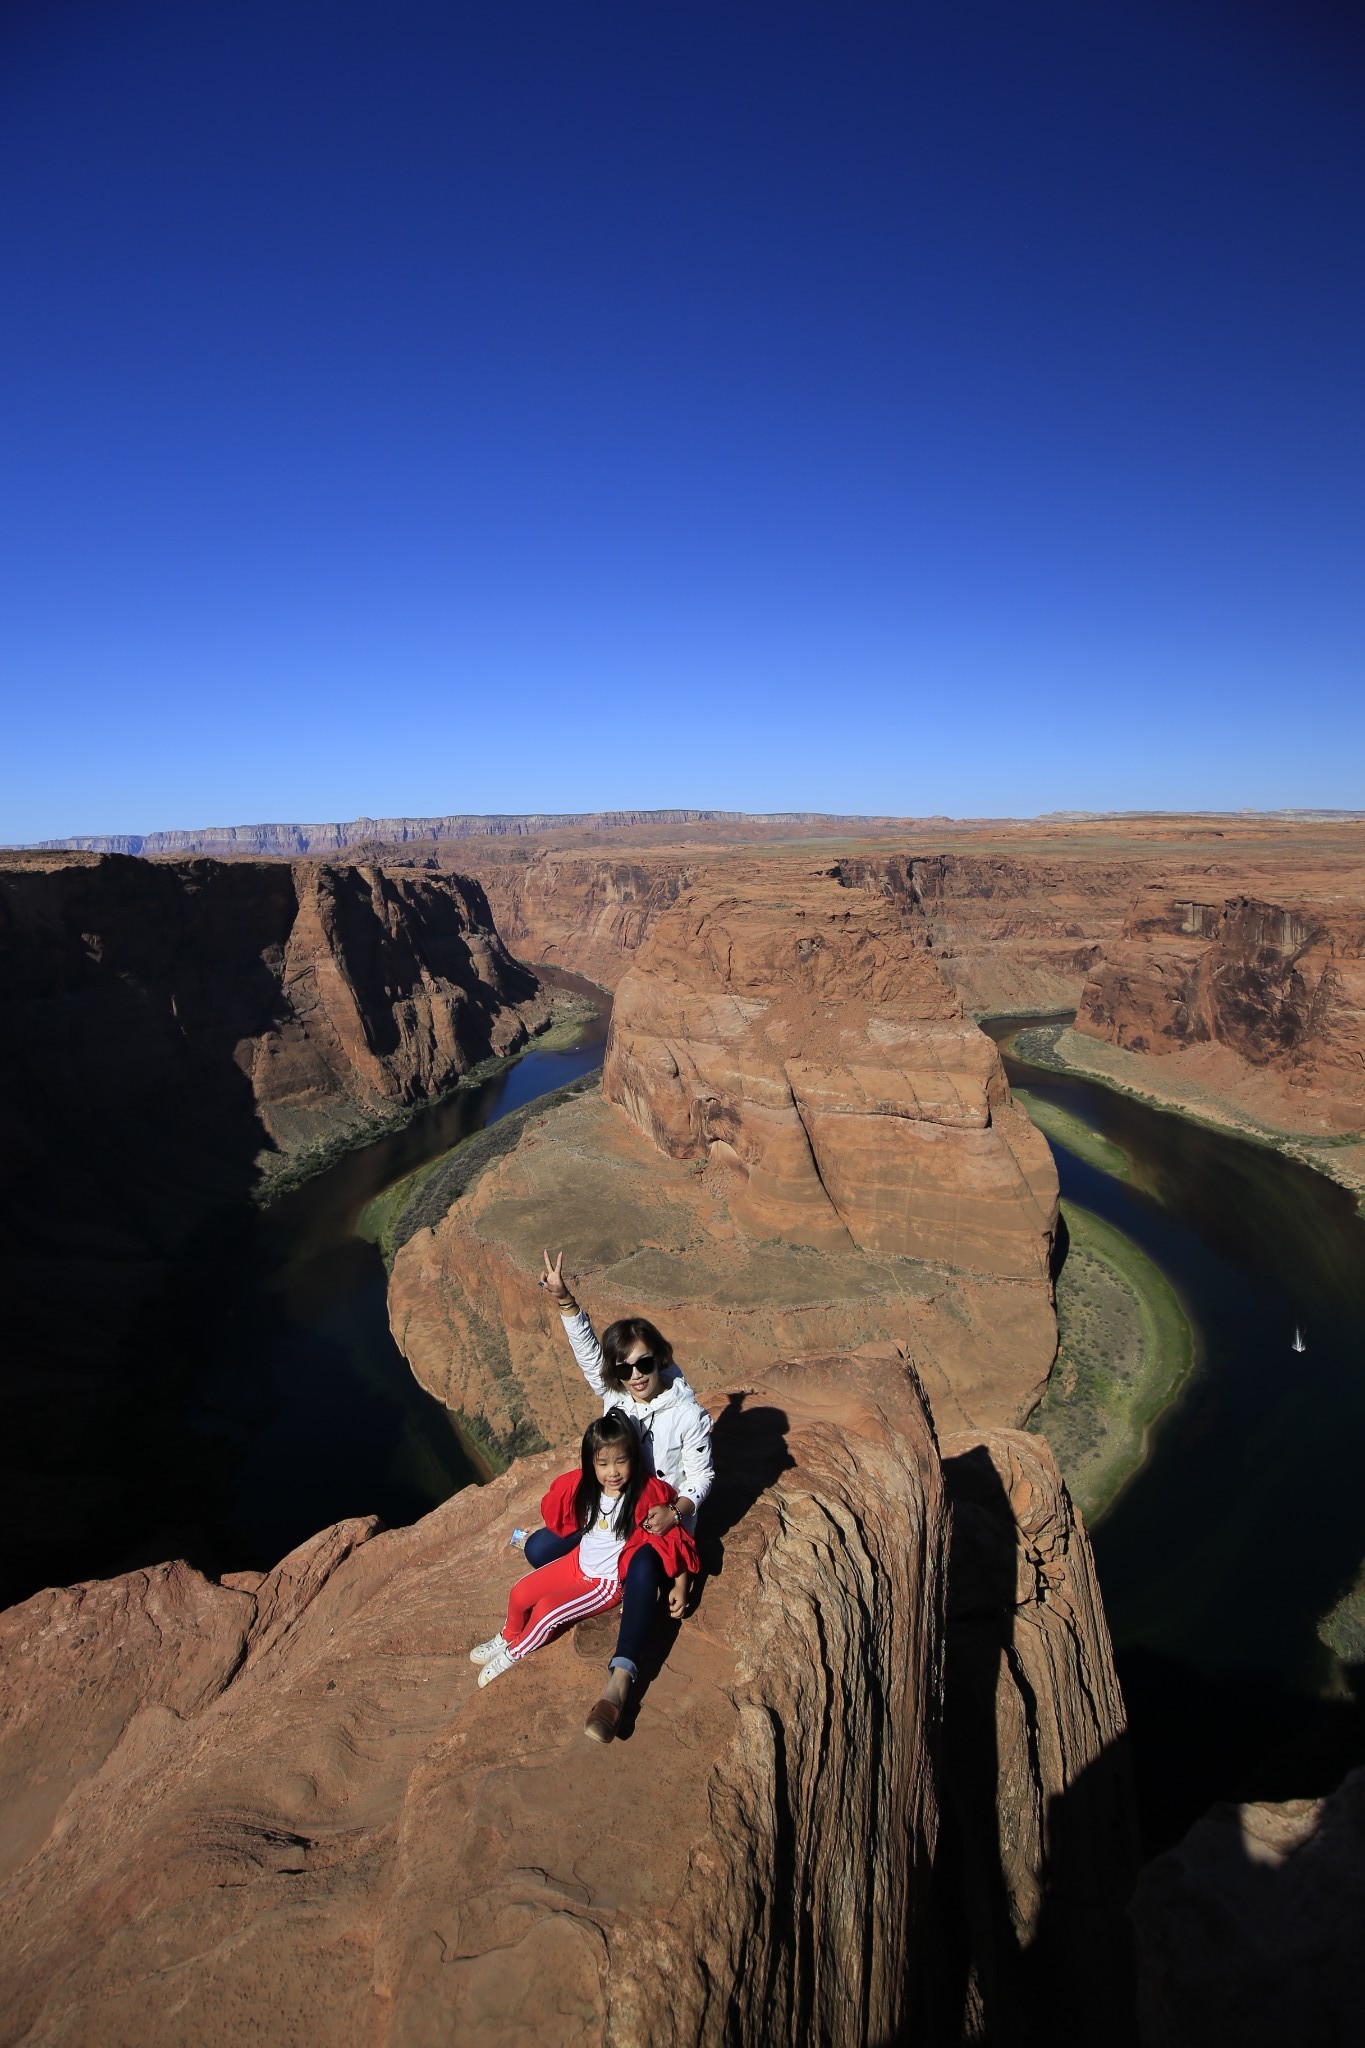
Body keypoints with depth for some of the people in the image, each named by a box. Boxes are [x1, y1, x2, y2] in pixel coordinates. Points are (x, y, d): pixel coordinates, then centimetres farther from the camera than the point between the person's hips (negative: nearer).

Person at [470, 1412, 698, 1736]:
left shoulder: (647, 1495, -29)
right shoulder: (583, 1485, -14)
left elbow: (675, 1536, -18)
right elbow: (557, 1512, 9)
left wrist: (680, 1586, -16)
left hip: (608, 1583, -5)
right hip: (577, 1563, 5)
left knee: (546, 1610, -16)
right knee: (519, 1594, 1)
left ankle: (512, 1655, 15)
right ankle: (507, 1636, 35)